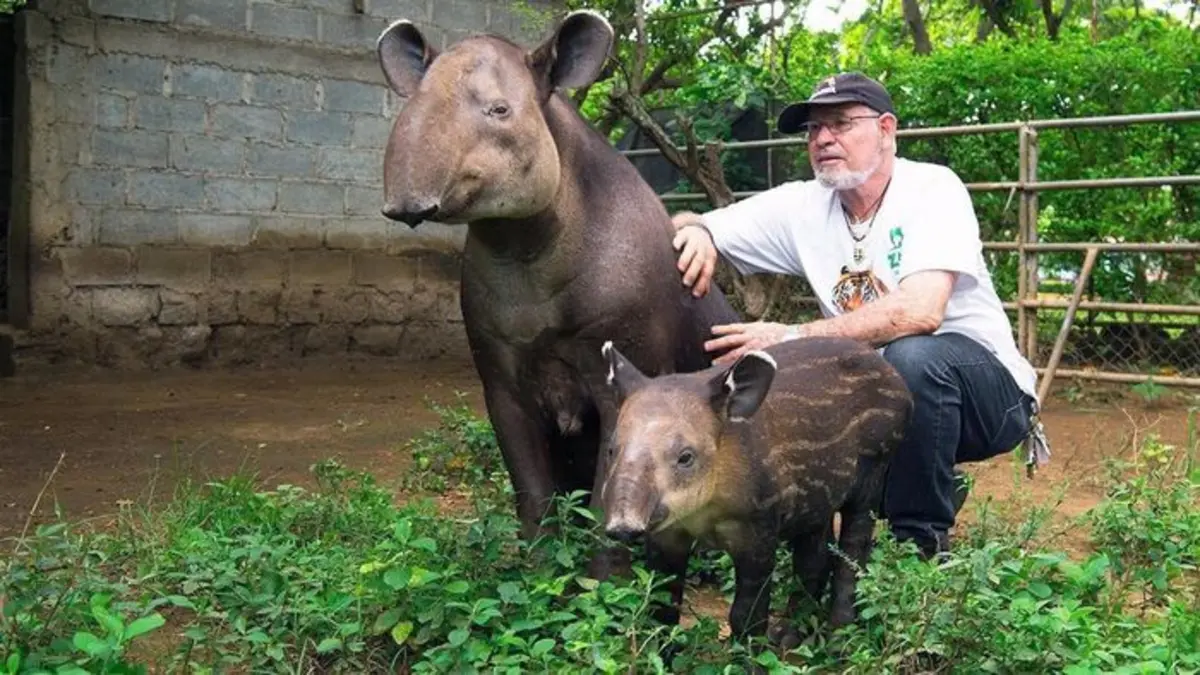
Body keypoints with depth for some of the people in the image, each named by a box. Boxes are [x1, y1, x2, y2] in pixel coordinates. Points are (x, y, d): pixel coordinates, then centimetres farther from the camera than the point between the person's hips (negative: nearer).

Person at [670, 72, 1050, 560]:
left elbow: (919, 312, -31)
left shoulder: (933, 187, -16)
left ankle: (923, 543, -15)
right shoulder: (804, 205, -1)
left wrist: (793, 337, -31)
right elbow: (683, 227, 2)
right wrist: (694, 231, -24)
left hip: (984, 388, -5)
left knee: (911, 356, -35)